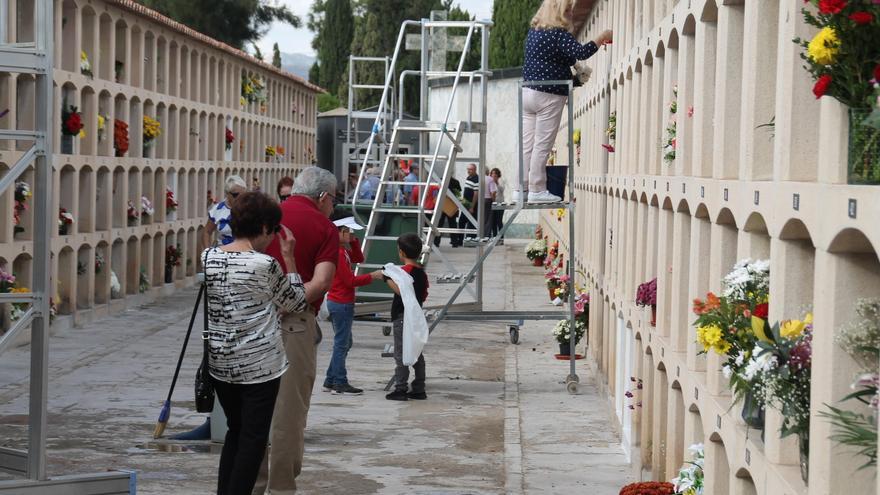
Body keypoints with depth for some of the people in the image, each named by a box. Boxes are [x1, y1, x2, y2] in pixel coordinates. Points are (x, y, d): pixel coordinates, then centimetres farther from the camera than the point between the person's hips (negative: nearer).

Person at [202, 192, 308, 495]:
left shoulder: (208, 257, 1)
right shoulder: (264, 265, -16)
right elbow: (296, 303, -3)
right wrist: (288, 257, 0)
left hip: (219, 363, 6)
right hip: (259, 364, -6)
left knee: (235, 430, 20)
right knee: (254, 437, 4)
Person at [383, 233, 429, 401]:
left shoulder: (406, 270, -14)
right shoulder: (422, 271, 11)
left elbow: (401, 291, -26)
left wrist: (387, 278, -20)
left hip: (402, 316, -8)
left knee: (400, 354, -5)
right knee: (416, 353, 11)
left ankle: (400, 389, -6)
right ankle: (419, 389, 14)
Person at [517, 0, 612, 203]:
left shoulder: (533, 31, 12)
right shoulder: (558, 34, -13)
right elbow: (581, 52, -23)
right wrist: (602, 38, -12)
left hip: (527, 92, 8)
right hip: (548, 95, -8)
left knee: (527, 145, 8)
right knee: (542, 145, -3)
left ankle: (521, 189, 9)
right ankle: (537, 190, -1)